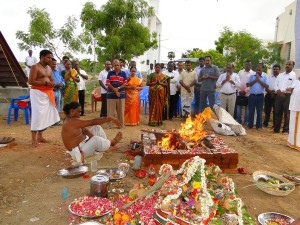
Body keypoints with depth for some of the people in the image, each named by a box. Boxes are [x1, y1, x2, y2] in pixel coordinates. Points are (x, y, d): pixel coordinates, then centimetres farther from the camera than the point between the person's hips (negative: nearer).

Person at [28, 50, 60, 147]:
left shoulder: (49, 68, 15)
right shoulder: (35, 67, -9)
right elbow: (31, 81, -17)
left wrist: (52, 84, -1)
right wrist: (45, 83, -22)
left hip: (47, 94, 8)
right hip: (37, 93, -8)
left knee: (46, 115, 10)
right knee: (38, 115, -10)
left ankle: (40, 136, 20)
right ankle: (34, 139, -3)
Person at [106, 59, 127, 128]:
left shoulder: (123, 73, 6)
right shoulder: (110, 73, 5)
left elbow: (125, 83, 0)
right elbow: (108, 83, -2)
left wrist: (118, 88, -13)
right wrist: (115, 90, -10)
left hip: (121, 95, 1)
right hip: (111, 95, 0)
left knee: (121, 111, 4)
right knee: (110, 111, 1)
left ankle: (121, 124, 14)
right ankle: (109, 124, 10)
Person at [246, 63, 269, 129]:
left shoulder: (265, 77, 3)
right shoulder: (252, 76, 6)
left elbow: (267, 87, -7)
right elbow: (247, 84, -2)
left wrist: (259, 80, -11)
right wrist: (255, 80, -10)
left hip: (260, 96, -1)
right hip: (252, 96, 1)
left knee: (259, 112, 5)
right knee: (251, 111, 6)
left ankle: (259, 126, 14)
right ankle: (250, 125, 15)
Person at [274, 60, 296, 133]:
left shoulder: (294, 75, 1)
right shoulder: (280, 75, 18)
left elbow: (294, 86, -12)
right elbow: (275, 85, 11)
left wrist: (283, 91, -22)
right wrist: (278, 91, -9)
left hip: (287, 96, -5)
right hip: (279, 96, 5)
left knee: (287, 113, -1)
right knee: (278, 112, 8)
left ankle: (286, 129, 7)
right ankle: (276, 129, 16)